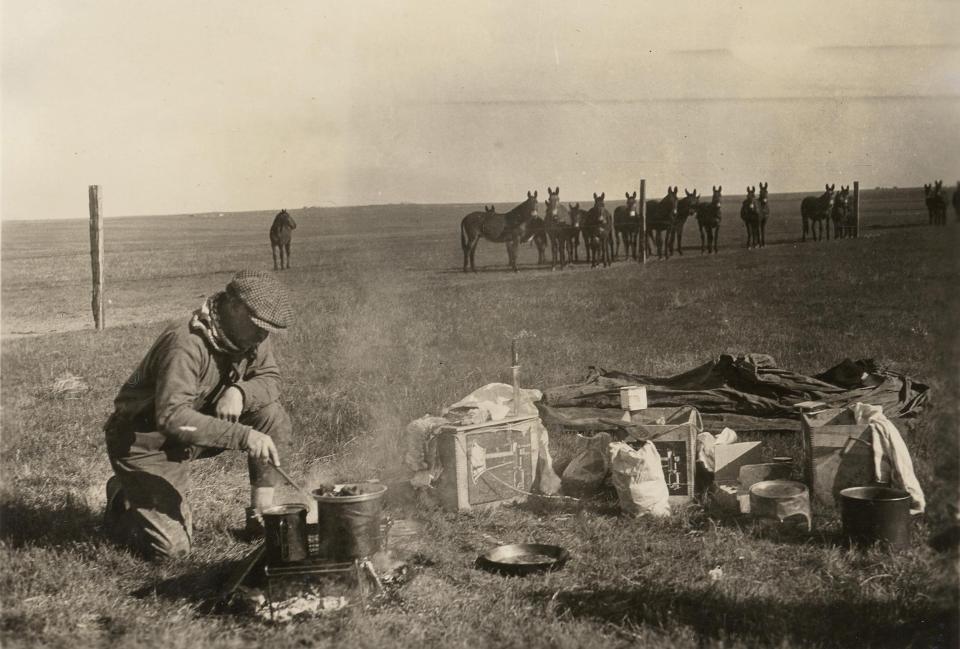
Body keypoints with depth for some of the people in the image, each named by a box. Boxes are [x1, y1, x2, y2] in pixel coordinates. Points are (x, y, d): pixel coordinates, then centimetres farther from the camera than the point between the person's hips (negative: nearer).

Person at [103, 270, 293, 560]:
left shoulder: (249, 336, -6)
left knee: (272, 416, -12)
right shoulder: (186, 344, -32)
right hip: (144, 442, -7)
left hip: (193, 434, 8)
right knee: (171, 546, -17)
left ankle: (261, 515, -1)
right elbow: (171, 417, -41)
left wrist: (239, 391, -24)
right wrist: (242, 435, -47)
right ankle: (124, 501, 14)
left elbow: (271, 379, -1)